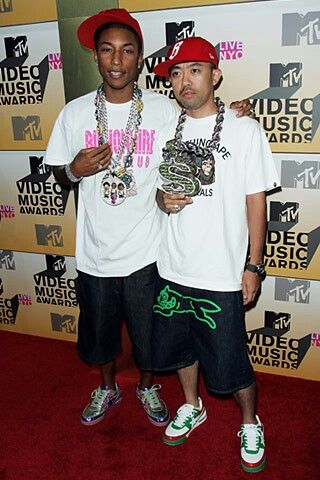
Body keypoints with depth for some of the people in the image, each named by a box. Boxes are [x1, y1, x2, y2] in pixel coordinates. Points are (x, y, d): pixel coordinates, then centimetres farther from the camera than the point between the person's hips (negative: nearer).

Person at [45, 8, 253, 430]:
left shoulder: (164, 110, -6)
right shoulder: (75, 112, -2)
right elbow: (59, 173, 8)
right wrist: (75, 170, -15)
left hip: (146, 251, -1)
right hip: (96, 251, 2)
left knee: (148, 331, 17)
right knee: (99, 330, 20)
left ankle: (147, 387, 47)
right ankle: (108, 387, 49)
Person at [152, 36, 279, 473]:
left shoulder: (244, 130, -7)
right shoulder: (167, 130, 6)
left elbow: (255, 201, -5)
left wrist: (253, 265, -7)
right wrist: (162, 199, -9)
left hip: (222, 273, -4)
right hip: (173, 267, 5)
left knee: (229, 361, 5)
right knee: (179, 343, 20)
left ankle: (250, 424, 34)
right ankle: (192, 407, 46)